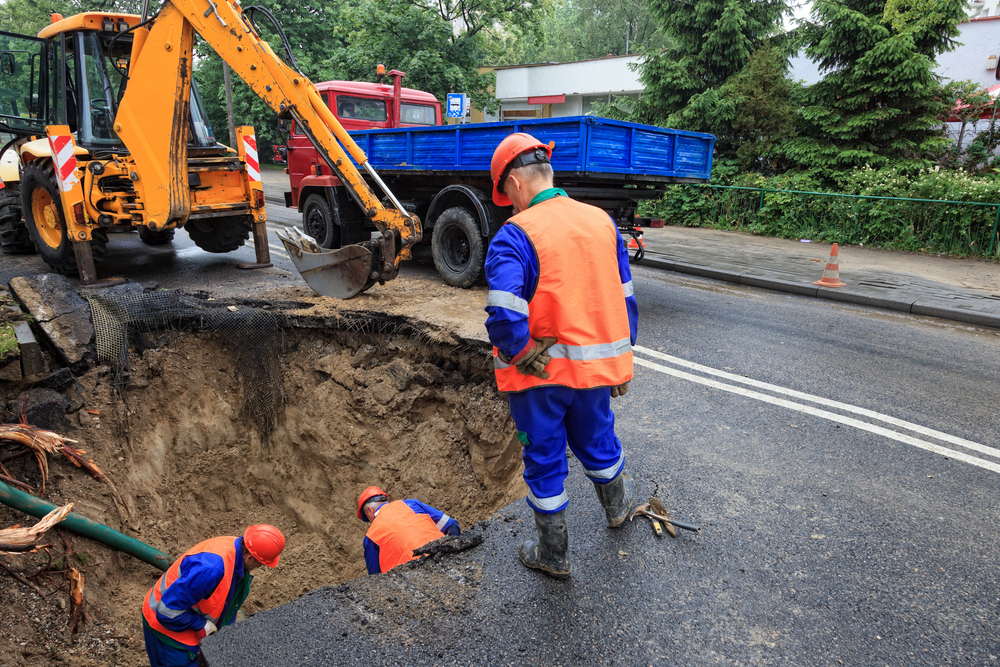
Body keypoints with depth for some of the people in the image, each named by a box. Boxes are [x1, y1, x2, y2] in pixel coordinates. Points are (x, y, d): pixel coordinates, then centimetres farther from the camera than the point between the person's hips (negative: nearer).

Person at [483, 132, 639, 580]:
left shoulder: (514, 236, -18)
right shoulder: (602, 222, 1)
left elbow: (504, 316, -31)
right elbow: (624, 300, 7)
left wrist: (523, 357, -12)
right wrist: (621, 360, 16)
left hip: (539, 374, -5)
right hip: (596, 365, 5)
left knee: (544, 459, 14)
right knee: (596, 440, 29)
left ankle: (553, 553, 30)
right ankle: (616, 505, 54)